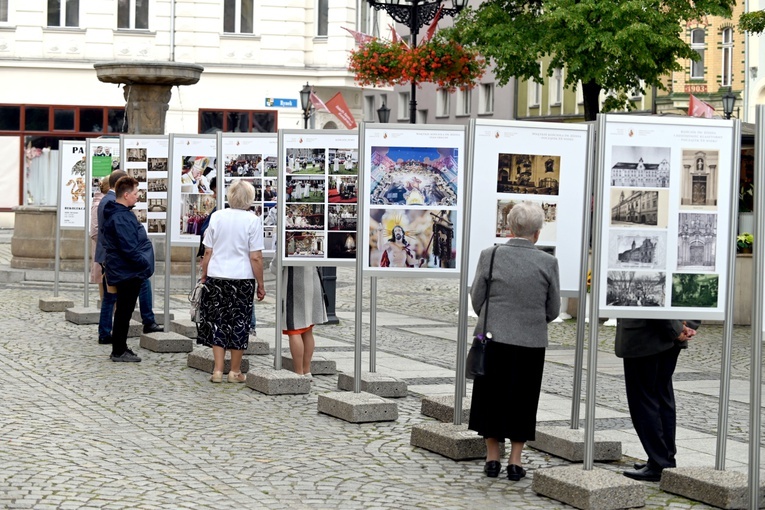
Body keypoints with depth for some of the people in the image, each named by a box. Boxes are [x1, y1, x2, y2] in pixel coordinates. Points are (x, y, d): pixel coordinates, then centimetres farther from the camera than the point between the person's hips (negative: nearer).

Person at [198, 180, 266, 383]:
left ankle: (218, 370, 9)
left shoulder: (217, 217, 1)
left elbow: (208, 252, 4)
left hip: (216, 277, 3)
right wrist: (261, 284, -1)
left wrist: (204, 275, 15)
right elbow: (256, 257, -9)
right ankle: (235, 371, 14)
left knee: (218, 321, 10)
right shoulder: (252, 221, -8)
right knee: (239, 323, 7)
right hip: (242, 279, -3)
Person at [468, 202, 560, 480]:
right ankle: (515, 462, 12)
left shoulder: (489, 256, -7)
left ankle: (492, 458, 18)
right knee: (522, 400, 11)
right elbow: (553, 310, 0)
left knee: (491, 395, 13)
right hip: (531, 341, -1)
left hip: (493, 336, 1)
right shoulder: (548, 262, -8)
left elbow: (476, 299, 1)